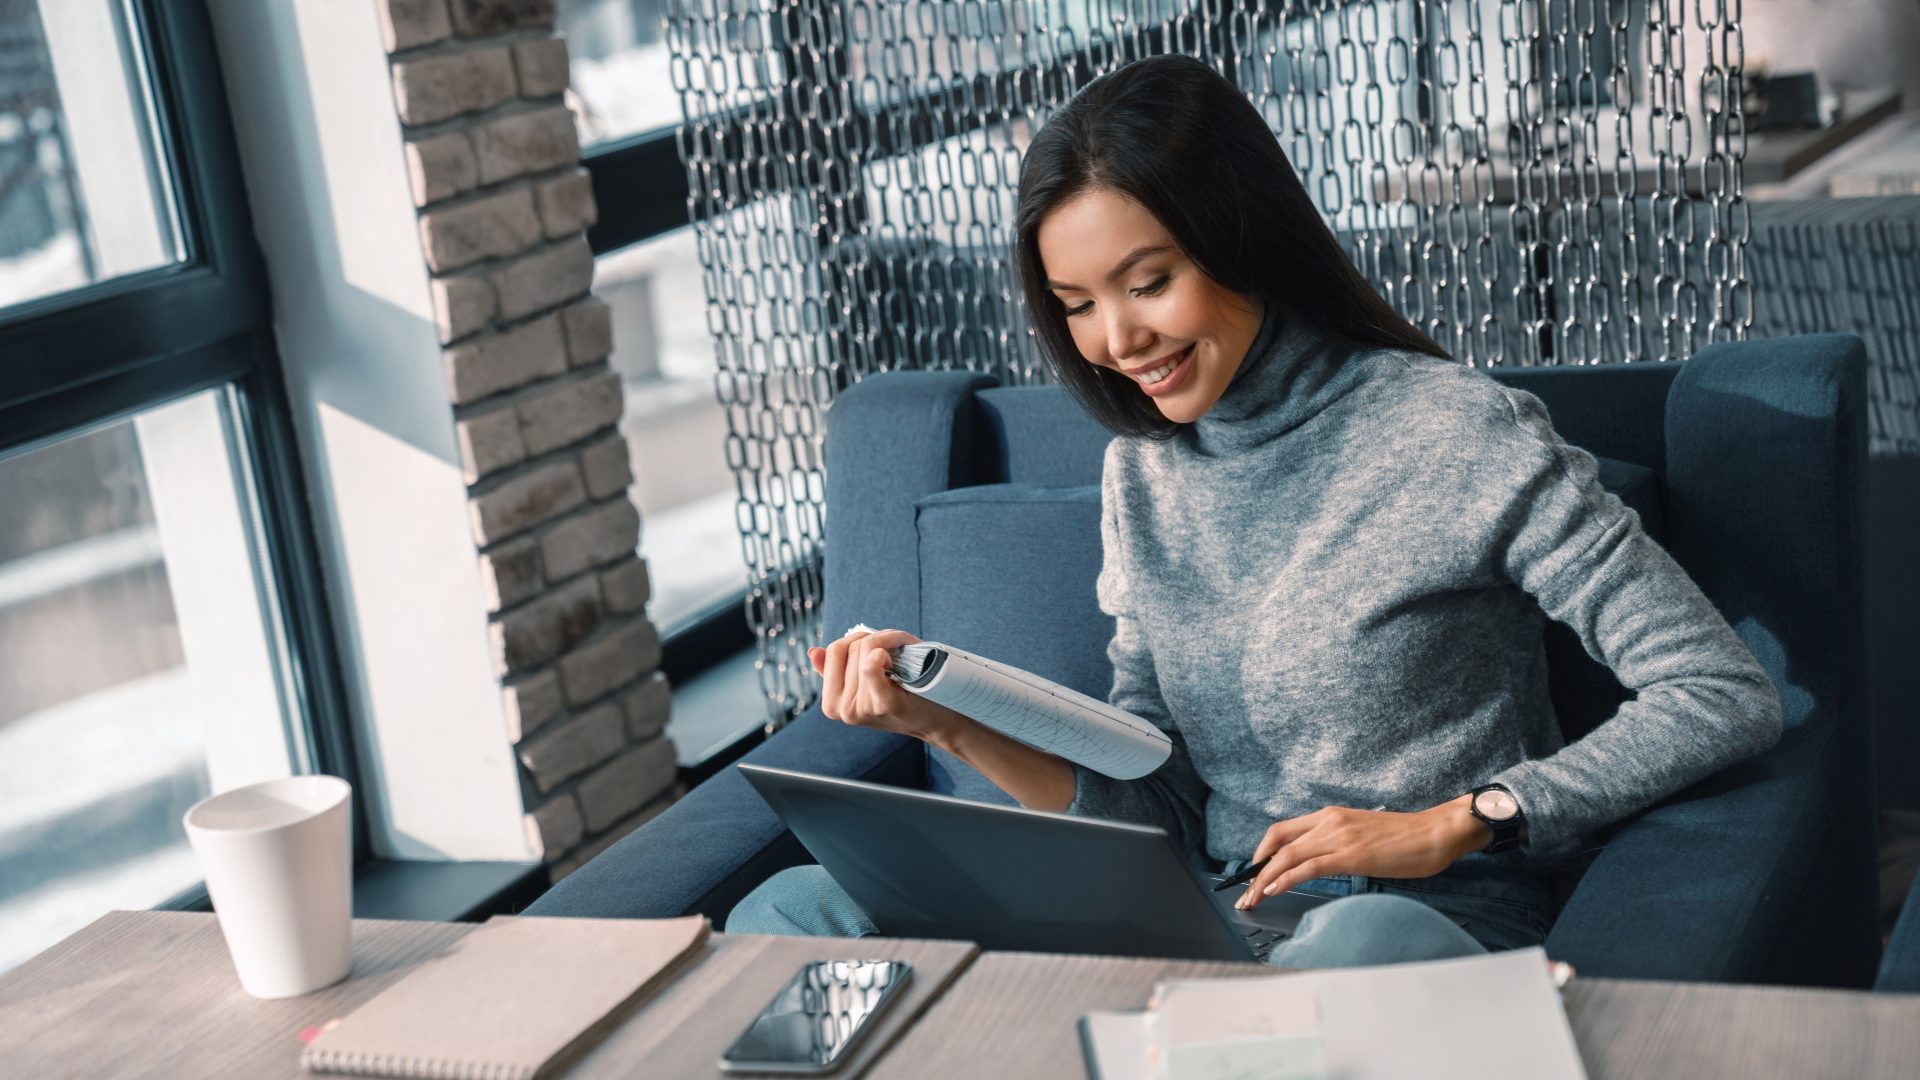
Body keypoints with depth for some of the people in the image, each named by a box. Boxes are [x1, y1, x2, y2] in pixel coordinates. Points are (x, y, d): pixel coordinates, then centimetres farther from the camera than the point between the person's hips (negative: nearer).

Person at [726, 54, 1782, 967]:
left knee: (1361, 940, -43)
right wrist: (955, 725, -5)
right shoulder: (1141, 476, 12)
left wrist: (1446, 826, -14)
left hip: (1426, 923, -4)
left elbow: (1730, 699, -9)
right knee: (794, 910, -14)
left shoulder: (1460, 435, -8)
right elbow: (1160, 804, 11)